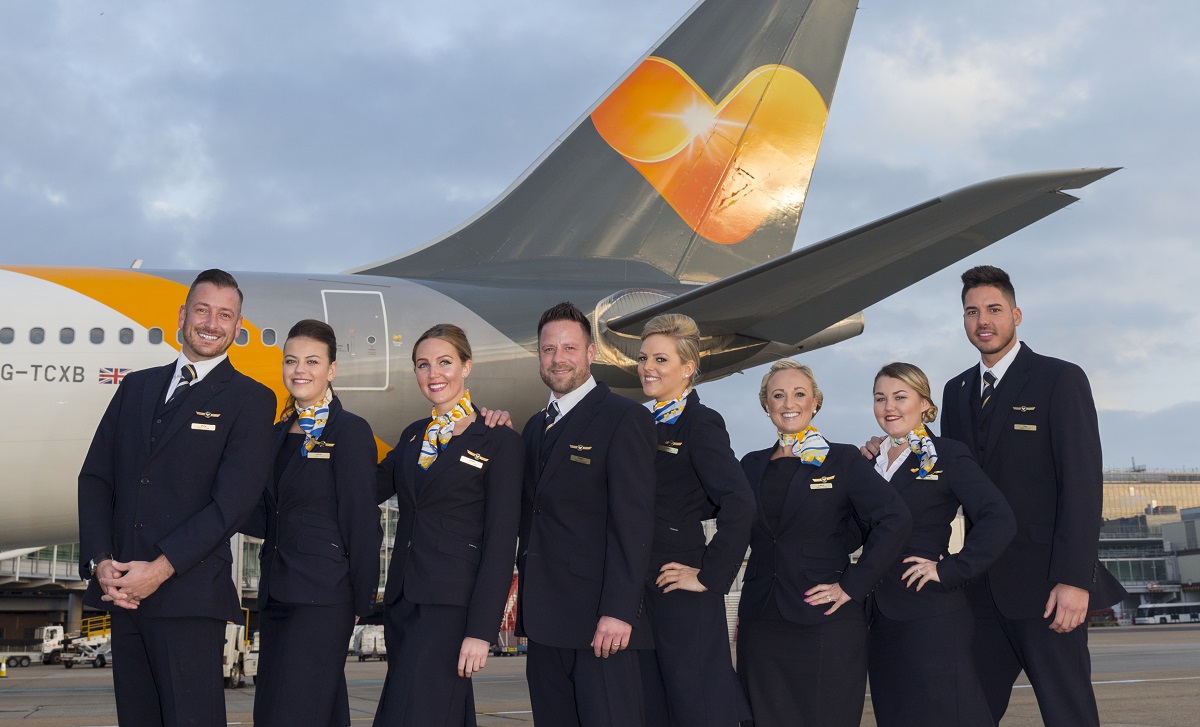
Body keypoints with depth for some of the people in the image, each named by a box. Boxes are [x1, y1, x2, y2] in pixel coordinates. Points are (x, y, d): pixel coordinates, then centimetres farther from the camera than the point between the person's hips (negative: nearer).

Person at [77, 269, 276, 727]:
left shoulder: (250, 400, 1)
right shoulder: (136, 387, 17)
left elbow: (234, 499, -10)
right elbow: (95, 477, 11)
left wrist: (161, 568, -16)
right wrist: (99, 561, -4)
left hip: (189, 593, -5)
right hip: (122, 590, 5)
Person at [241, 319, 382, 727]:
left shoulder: (350, 431, -8)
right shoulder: (280, 432, 15)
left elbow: (362, 525, -9)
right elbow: (266, 520, 14)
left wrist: (360, 605, -8)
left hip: (322, 597, -8)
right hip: (276, 595, 8)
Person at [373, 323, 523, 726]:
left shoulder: (498, 441, -5)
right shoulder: (414, 434, 16)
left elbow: (500, 542, -10)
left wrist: (481, 631, -16)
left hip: (452, 605, -6)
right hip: (403, 602, 6)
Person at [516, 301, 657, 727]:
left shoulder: (625, 419, -6)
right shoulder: (535, 427, 18)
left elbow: (633, 523, -13)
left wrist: (618, 611, -19)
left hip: (600, 622, -7)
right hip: (545, 618, 7)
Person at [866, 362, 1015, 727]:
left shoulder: (947, 455, -4)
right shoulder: (870, 462, 15)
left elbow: (998, 519, -15)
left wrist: (950, 571, -17)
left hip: (932, 620, -6)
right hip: (881, 621, 6)